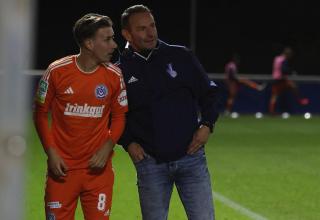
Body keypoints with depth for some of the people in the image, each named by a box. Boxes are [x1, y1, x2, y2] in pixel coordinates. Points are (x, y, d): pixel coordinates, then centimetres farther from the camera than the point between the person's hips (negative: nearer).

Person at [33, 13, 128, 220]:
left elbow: (119, 116, 8)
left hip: (98, 167, 1)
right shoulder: (57, 71, -7)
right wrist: (51, 152, -6)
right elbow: (41, 113, 3)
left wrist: (107, 148, -8)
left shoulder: (114, 75, -2)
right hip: (62, 168, -1)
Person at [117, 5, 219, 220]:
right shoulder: (120, 71, 0)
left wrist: (207, 125, -4)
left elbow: (209, 92, 10)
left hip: (191, 156, 0)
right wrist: (128, 143, -2)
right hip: (150, 163, 0)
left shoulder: (181, 56, 1)